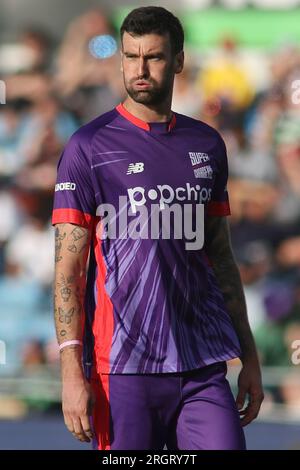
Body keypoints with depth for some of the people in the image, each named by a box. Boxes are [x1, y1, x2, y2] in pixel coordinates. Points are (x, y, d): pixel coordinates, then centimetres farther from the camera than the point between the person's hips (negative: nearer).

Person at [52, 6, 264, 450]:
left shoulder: (207, 145, 13)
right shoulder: (89, 147, -2)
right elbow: (68, 271, -5)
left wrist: (248, 355, 16)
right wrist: (71, 372, -13)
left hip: (204, 365, 4)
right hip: (122, 369, -4)